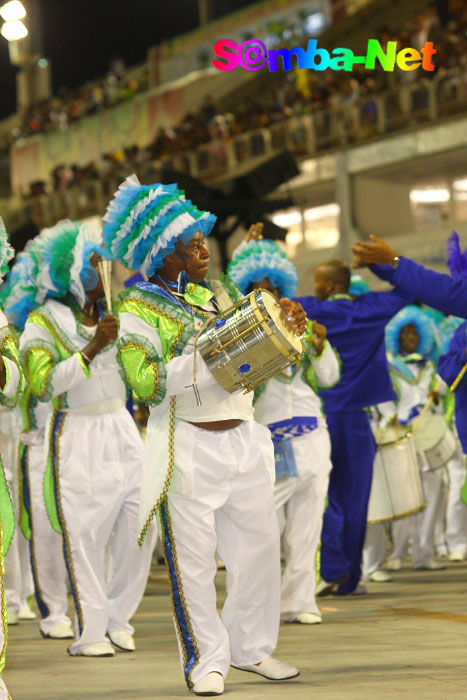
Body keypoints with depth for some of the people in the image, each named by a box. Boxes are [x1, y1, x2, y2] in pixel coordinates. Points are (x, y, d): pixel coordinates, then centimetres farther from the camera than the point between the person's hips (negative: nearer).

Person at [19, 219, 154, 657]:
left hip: (121, 429, 6)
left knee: (139, 527, 2)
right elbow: (43, 384, -18)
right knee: (85, 535, -5)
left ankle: (117, 617, 17)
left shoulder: (113, 315, 13)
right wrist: (93, 348, -21)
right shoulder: (44, 322, -5)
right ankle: (90, 631, 3)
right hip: (76, 436, -6)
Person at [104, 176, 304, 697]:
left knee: (260, 546, 9)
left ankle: (251, 647, 23)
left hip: (244, 437, 6)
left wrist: (288, 321, 1)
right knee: (194, 560, -2)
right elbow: (147, 382, -18)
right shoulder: (139, 312, -5)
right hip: (188, 448, -6)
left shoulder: (219, 297, 15)